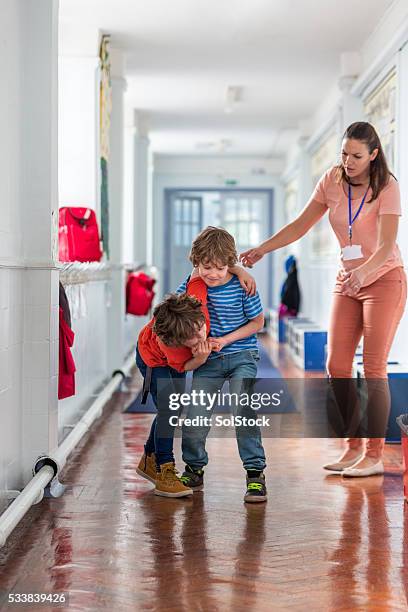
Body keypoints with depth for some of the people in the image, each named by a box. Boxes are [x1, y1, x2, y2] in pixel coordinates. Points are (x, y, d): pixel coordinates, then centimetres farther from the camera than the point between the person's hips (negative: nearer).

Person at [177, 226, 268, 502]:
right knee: (195, 417, -3)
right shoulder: (190, 285, -6)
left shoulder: (241, 286, -13)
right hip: (207, 360, 3)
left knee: (243, 413, -17)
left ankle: (255, 472, -4)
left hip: (241, 356, -2)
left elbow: (257, 322, -3)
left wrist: (225, 340, -14)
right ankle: (194, 469, 21)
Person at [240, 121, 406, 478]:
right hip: (348, 281, 6)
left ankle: (375, 455, -1)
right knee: (336, 367, -1)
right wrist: (263, 249, -9)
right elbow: (302, 224, 2)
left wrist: (363, 272, -45)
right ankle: (353, 447, 10)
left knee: (374, 369, -8)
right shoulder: (332, 180, -2)